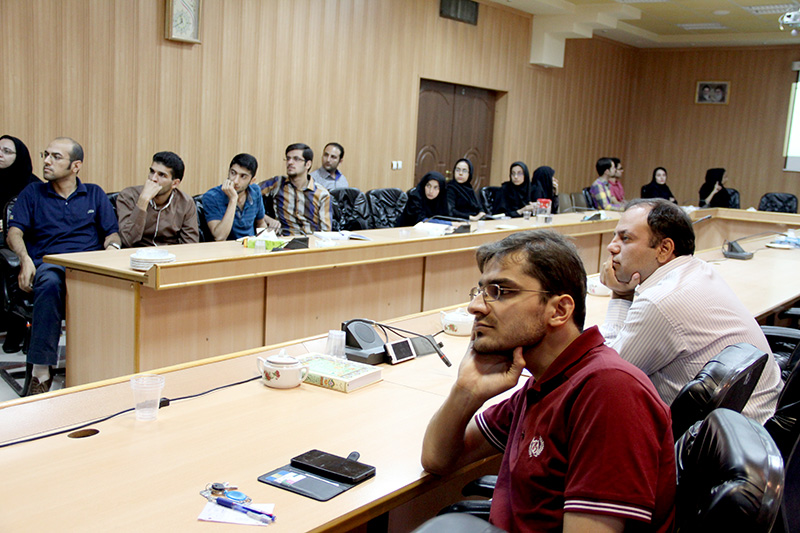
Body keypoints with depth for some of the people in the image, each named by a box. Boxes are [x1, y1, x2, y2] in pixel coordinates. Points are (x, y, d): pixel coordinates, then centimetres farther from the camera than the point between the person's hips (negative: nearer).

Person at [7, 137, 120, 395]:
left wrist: (111, 246, -9)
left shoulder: (95, 194, 23)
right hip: (48, 263, -1)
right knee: (50, 284, -39)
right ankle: (41, 371, -37)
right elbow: (14, 231, 9)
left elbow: (112, 234, 16)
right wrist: (25, 258, -12)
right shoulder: (32, 193, 21)